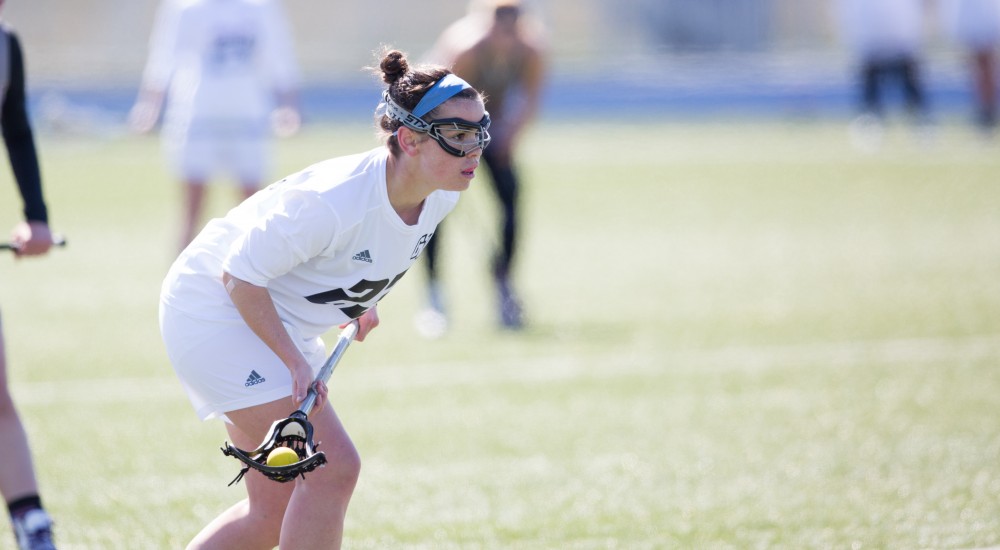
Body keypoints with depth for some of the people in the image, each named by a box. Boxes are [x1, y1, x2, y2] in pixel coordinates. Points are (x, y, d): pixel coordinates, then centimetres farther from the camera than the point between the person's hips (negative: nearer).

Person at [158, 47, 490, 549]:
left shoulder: (439, 197, -10)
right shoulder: (332, 201, -34)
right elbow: (240, 276, -25)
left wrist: (362, 302, 10)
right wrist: (295, 361, -26)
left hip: (285, 324, 9)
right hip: (218, 309, -9)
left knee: (276, 509, 10)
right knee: (333, 467, -18)